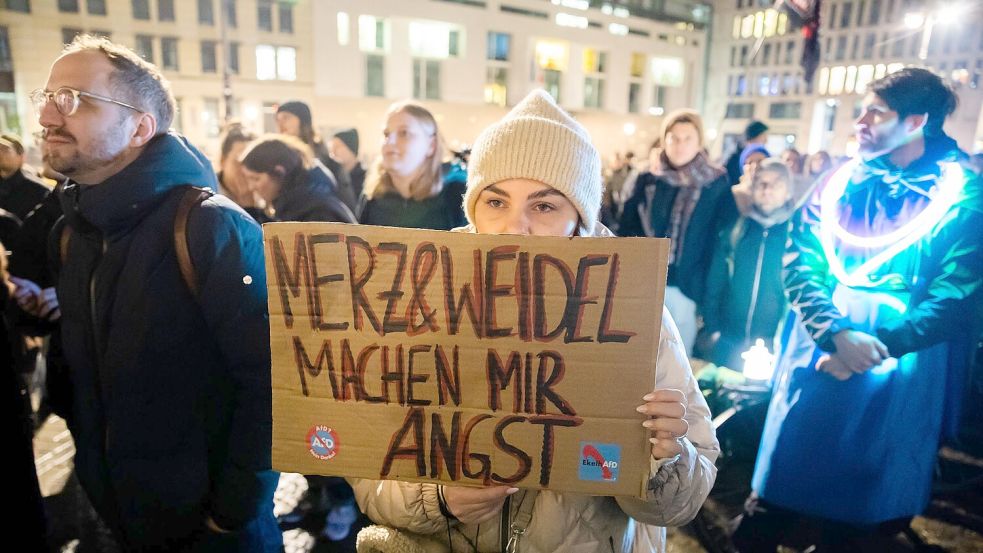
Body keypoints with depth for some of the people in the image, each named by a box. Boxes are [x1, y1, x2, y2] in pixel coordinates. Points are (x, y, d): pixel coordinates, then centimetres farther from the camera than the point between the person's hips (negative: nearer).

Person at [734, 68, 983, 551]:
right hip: (816, 362, 2)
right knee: (781, 486, 12)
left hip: (898, 379, -2)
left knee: (865, 509, 14)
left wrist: (877, 348, -19)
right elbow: (799, 266, -4)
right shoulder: (838, 183, 5)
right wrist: (837, 335, -19)